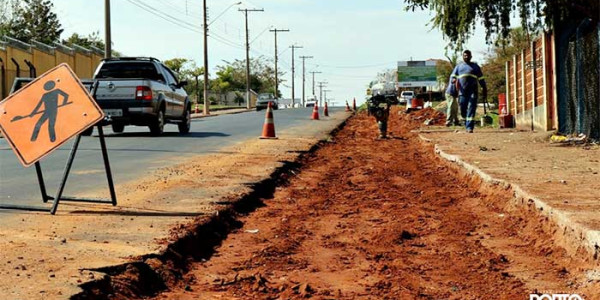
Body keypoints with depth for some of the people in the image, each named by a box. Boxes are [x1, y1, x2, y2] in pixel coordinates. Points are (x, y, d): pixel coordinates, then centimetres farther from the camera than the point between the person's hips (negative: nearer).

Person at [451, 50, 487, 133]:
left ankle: (470, 127, -17)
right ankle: (467, 124, 23)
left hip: (473, 91, -2)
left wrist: (484, 90, 13)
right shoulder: (458, 67, 20)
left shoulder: (475, 67, 17)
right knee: (463, 109, -1)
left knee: (471, 109, -13)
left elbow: (481, 79, 17)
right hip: (462, 91, 2)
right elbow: (453, 76, 7)